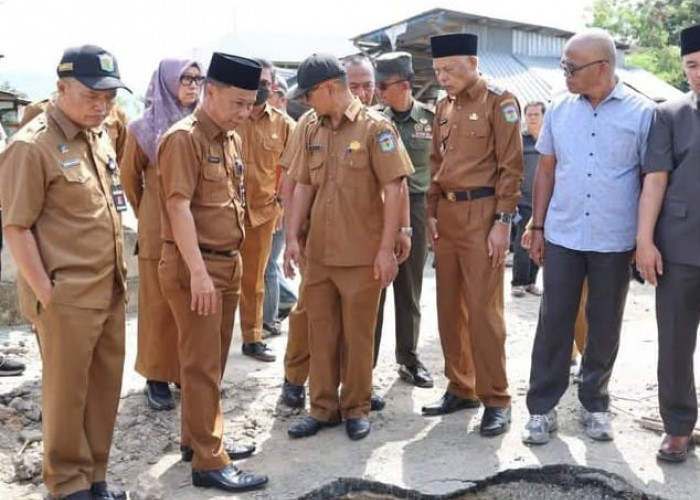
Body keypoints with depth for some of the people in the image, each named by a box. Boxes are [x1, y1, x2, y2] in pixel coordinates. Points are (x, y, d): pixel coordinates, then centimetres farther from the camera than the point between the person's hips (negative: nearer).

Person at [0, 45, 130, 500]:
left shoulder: (100, 138, 9)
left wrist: (118, 277, 14)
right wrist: (45, 293, -15)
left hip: (110, 291, 7)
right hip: (67, 297, -7)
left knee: (106, 385, 15)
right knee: (67, 391, 7)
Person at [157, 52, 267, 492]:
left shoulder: (232, 139, 13)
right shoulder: (184, 138, -14)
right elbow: (179, 207, -20)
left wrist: (231, 262, 18)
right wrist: (198, 273, -24)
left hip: (228, 262, 8)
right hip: (195, 267, -8)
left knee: (215, 361, 16)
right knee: (202, 364, -2)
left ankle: (199, 437, 31)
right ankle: (209, 462, 6)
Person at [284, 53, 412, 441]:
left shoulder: (375, 127, -8)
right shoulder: (314, 132, 10)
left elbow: (395, 188, -12)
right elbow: (303, 187, 13)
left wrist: (387, 247, -16)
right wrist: (293, 238, 4)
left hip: (362, 255, -5)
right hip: (318, 253, 6)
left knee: (357, 335, 7)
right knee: (320, 332, 12)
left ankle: (356, 409, 22)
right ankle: (323, 408, 25)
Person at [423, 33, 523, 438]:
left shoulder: (499, 102, -7)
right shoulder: (444, 106, 13)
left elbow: (511, 167, -11)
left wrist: (503, 222, -15)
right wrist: (432, 213, 10)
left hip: (482, 215, -7)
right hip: (447, 215, 7)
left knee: (483, 311, -5)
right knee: (449, 308, 10)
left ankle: (496, 399, 7)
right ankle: (461, 389, 23)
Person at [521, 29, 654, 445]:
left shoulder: (642, 112, -5)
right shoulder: (559, 110, 3)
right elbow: (547, 171, 9)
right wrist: (538, 227, 6)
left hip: (615, 242, -2)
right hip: (562, 237, 2)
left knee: (605, 328, 11)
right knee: (554, 324, 5)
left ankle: (595, 404, 28)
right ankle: (542, 407, 17)